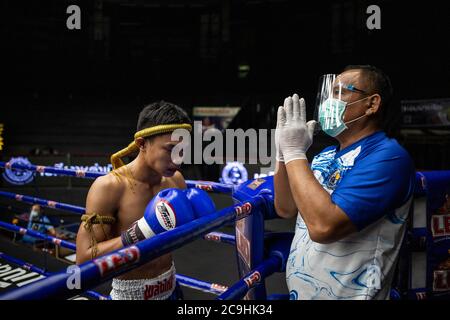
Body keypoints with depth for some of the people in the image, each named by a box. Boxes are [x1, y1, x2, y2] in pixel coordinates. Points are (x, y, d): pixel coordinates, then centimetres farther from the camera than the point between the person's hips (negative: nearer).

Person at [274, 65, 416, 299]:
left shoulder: (388, 157, -20)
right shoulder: (326, 155, 6)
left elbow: (323, 227, -31)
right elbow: (285, 209, 7)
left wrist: (295, 152, -22)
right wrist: (284, 153, -6)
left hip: (344, 295, -7)